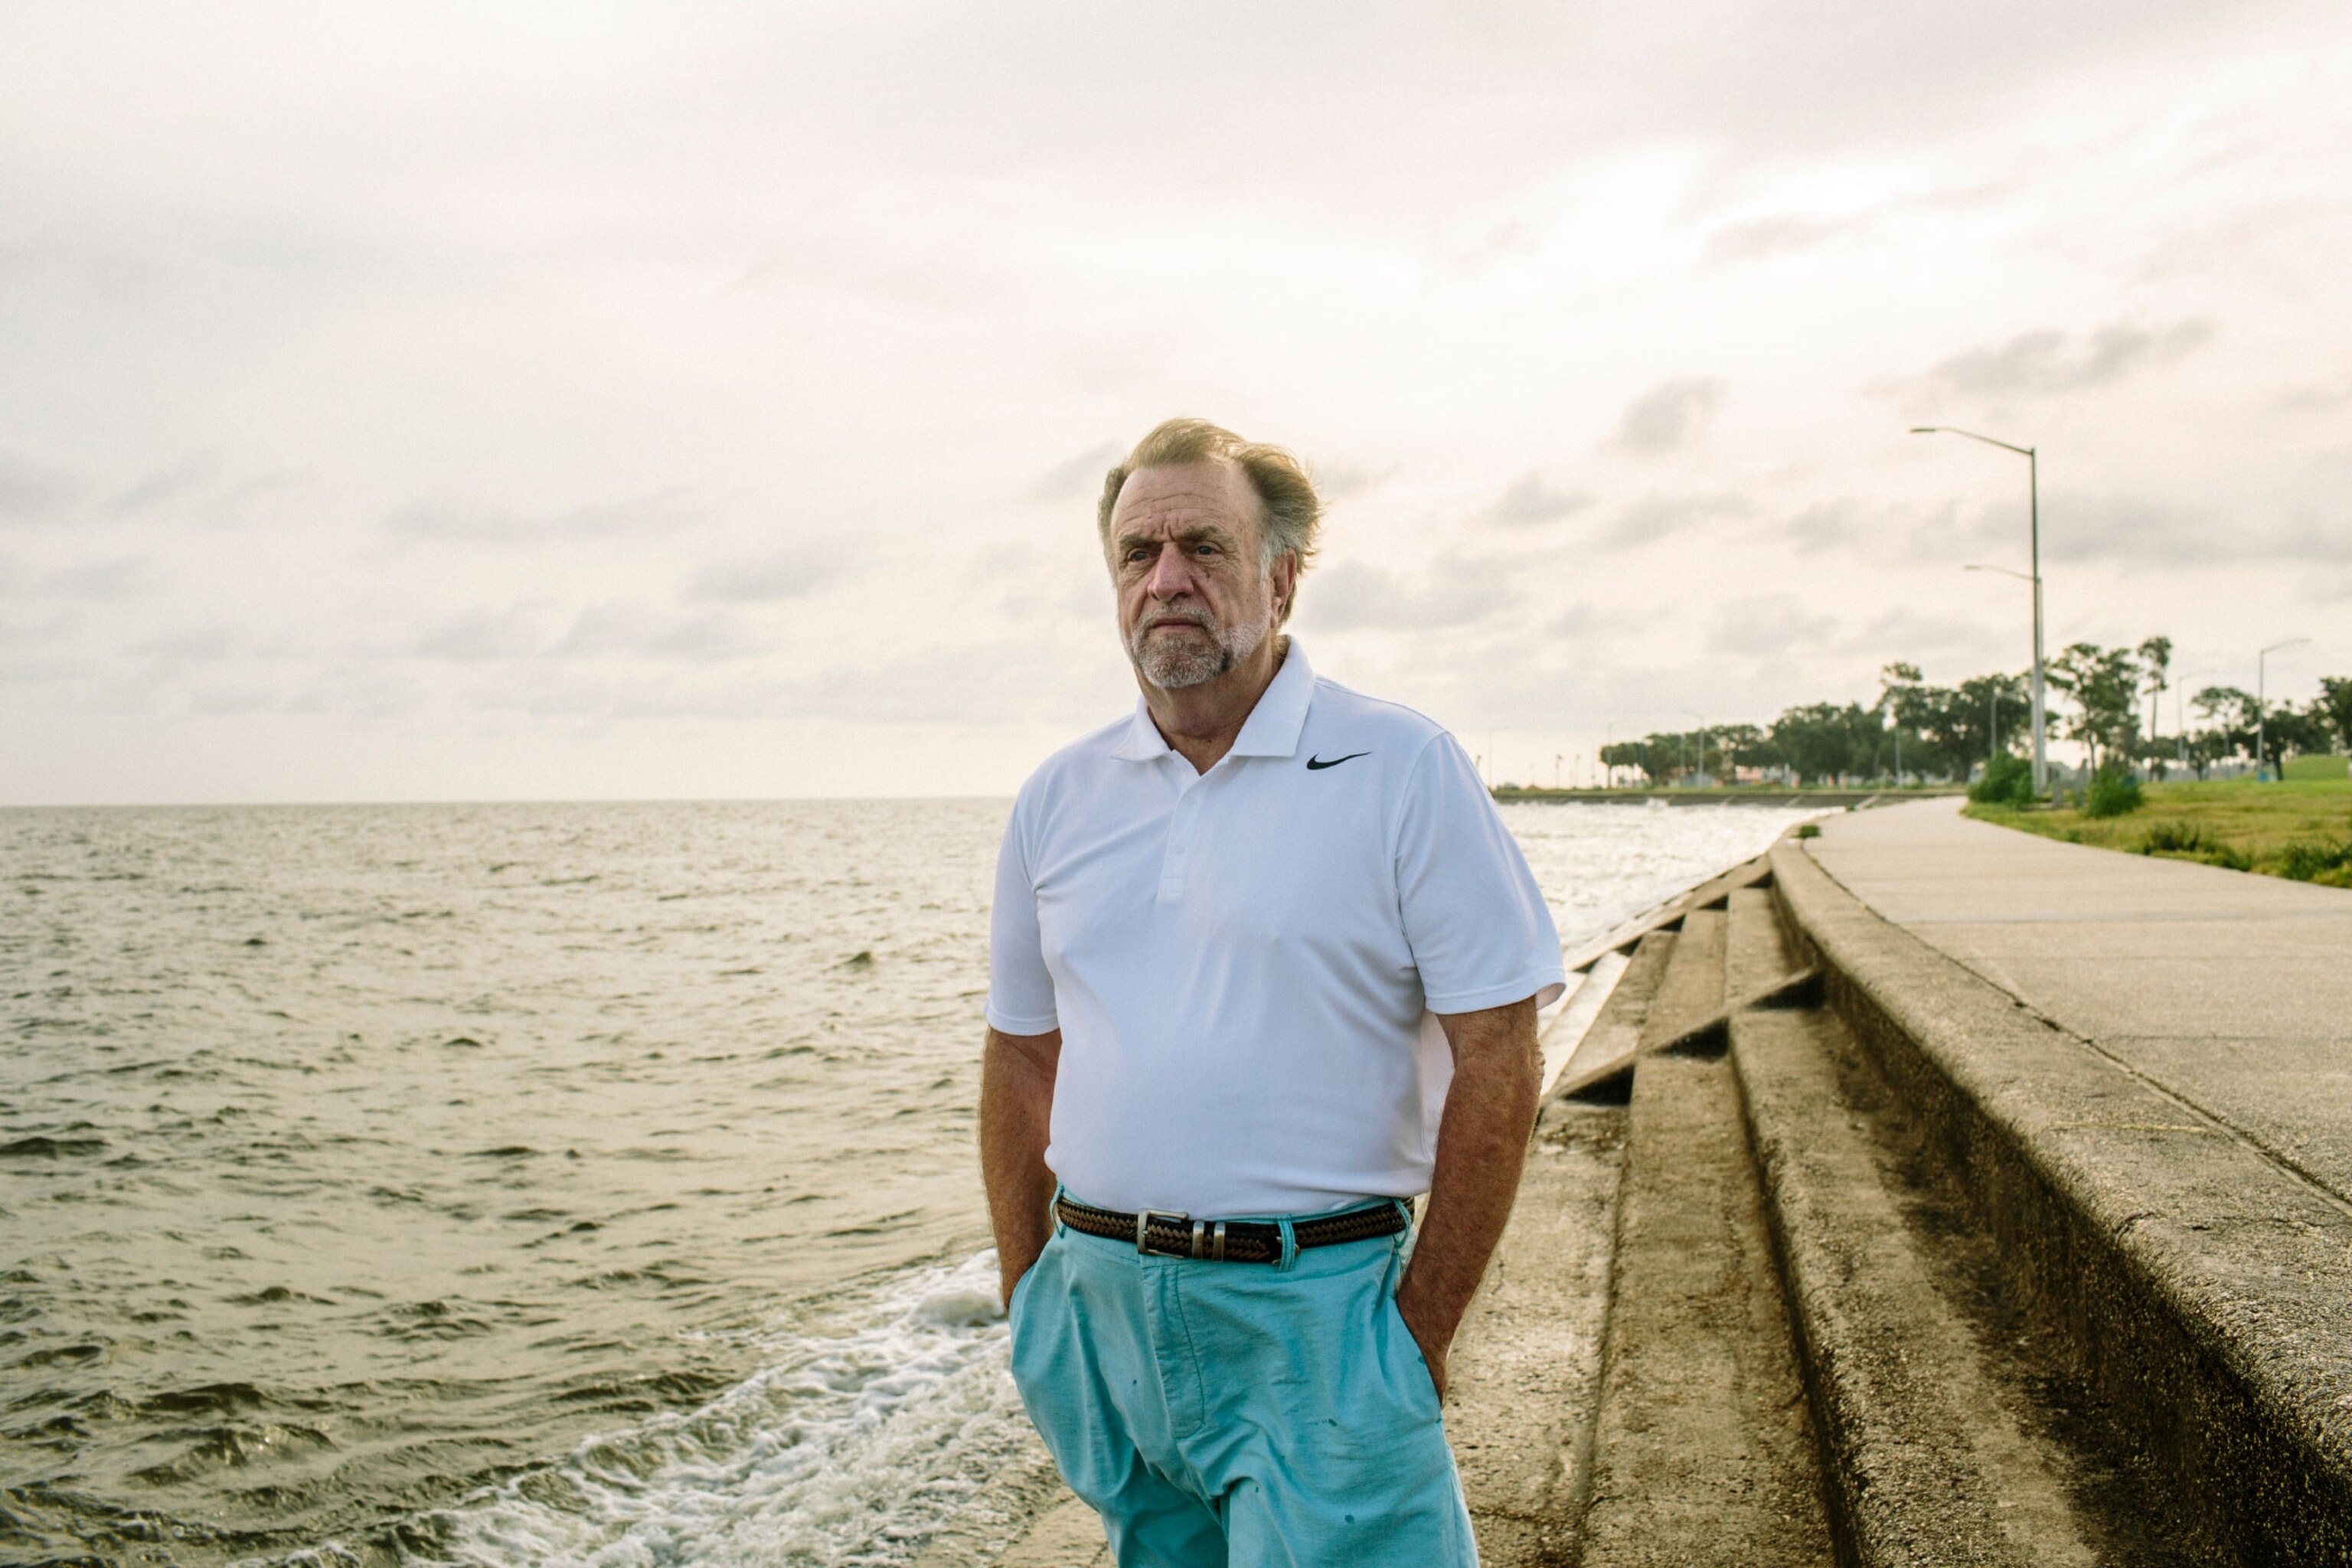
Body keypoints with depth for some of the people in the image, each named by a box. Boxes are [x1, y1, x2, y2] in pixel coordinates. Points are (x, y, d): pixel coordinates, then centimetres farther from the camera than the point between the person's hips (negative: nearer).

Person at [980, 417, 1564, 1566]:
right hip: (1102, 1308, 5)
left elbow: (1496, 1056, -9)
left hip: (1311, 1312, -4)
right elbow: (1022, 1056, 13)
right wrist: (1025, 1299, 8)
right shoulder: (1058, 799, 7)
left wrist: (1421, 1331, -9)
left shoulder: (1400, 768, -7)